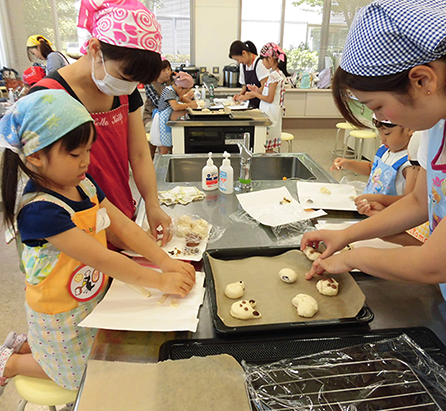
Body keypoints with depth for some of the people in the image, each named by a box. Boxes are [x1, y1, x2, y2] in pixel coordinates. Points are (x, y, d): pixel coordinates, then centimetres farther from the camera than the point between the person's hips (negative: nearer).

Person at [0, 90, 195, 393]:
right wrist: (160, 280, -31)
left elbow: (123, 225, -8)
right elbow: (102, 259, -35)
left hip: (93, 298, 7)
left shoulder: (84, 185, -7)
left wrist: (165, 261, -17)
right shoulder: (40, 211, -33)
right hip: (61, 316, -7)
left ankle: (26, 344, 40)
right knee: (75, 374, 18)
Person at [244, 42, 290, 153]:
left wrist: (255, 94, -6)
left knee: (267, 147, -3)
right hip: (272, 112, 10)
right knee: (269, 147, 15)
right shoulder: (279, 73, 12)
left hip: (270, 113, -10)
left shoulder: (274, 75, -18)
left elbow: (269, 99, -18)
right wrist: (258, 91, 9)